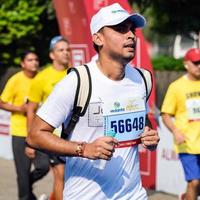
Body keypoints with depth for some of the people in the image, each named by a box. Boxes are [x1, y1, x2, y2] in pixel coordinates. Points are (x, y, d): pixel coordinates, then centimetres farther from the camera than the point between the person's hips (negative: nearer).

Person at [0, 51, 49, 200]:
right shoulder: (16, 80, -7)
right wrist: (19, 109, -15)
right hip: (20, 132, -3)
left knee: (44, 166, -5)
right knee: (23, 170, 1)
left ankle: (27, 184, 25)